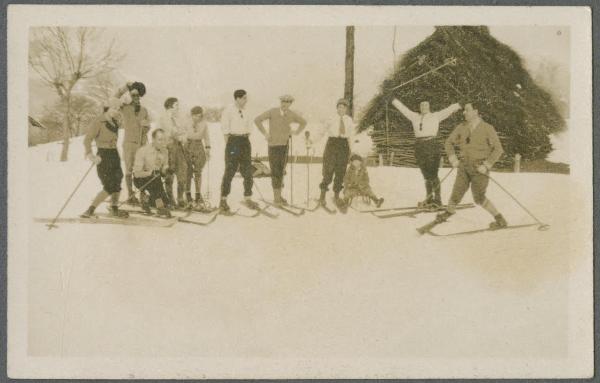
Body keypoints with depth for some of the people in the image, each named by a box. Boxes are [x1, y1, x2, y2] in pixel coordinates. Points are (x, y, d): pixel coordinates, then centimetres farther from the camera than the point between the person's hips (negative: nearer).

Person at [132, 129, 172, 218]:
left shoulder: (165, 151, -5)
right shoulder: (143, 151, -22)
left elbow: (164, 168, 6)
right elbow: (137, 173, -24)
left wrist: (166, 170, -19)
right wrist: (150, 173, -40)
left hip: (155, 179, 5)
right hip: (140, 179, -5)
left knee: (164, 200, -12)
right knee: (154, 180, -37)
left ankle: (146, 199, 16)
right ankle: (160, 207, -34)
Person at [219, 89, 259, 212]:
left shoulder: (244, 112, 13)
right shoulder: (228, 110, -7)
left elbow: (249, 127, 20)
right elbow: (225, 129, -9)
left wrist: (247, 142, 12)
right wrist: (228, 145, -11)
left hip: (245, 142, 7)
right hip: (233, 141, -7)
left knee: (248, 171, 8)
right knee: (230, 171, -6)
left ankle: (248, 199, 18)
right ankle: (223, 201, -1)